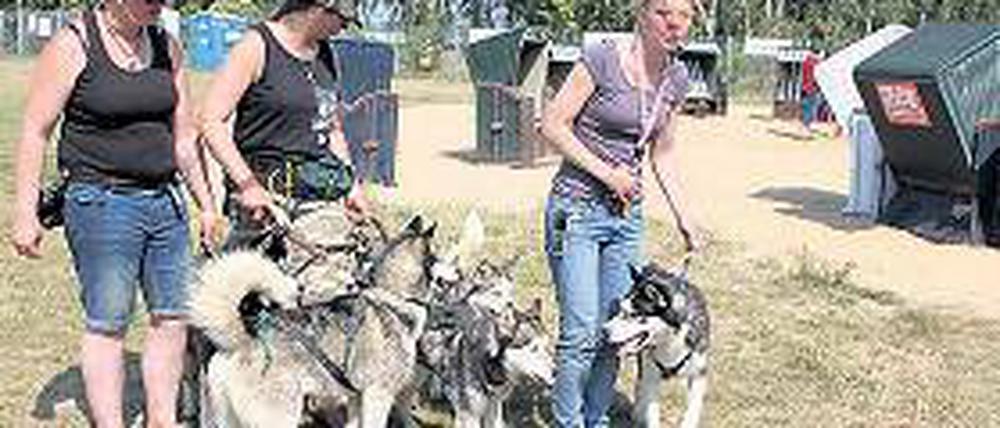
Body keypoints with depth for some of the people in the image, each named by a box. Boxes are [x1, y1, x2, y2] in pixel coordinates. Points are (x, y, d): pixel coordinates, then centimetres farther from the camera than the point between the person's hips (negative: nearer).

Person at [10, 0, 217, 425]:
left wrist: (206, 203, 14)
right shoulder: (72, 45, -7)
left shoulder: (167, 47, 10)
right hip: (102, 202, -6)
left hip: (165, 199, 6)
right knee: (107, 324, 0)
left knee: (173, 317, 7)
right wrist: (26, 213, -10)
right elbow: (35, 131, -6)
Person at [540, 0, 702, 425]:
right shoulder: (602, 59, -14)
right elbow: (553, 124, -12)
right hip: (577, 208, -6)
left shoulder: (676, 79, 5)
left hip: (627, 214, 6)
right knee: (581, 332, -8)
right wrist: (606, 172, -14)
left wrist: (682, 216, 12)